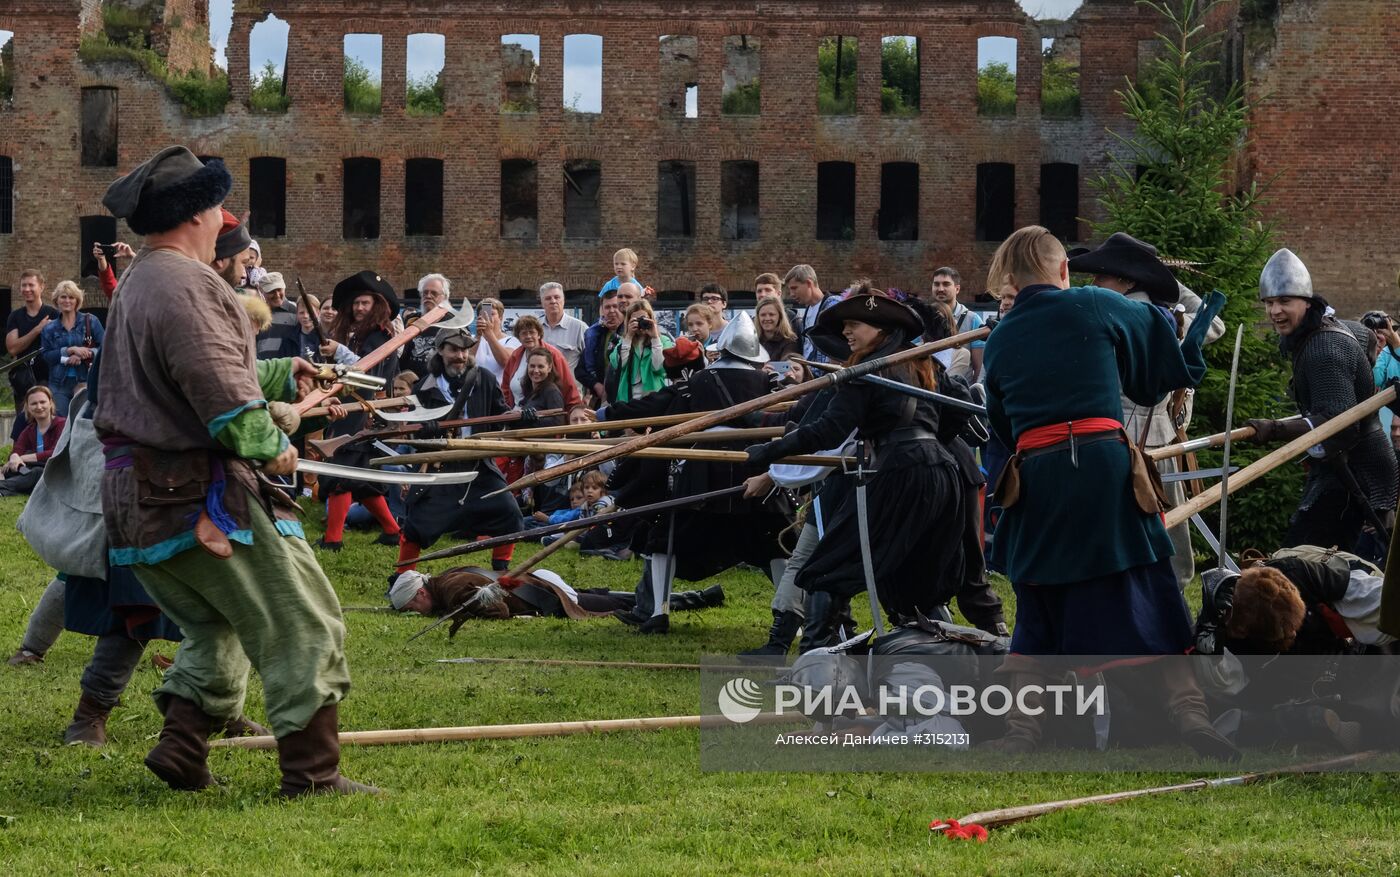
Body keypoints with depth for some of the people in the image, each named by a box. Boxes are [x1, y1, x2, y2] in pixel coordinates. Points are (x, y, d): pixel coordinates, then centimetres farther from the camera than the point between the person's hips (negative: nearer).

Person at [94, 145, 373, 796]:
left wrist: (283, 374, 37)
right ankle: (310, 772, -5)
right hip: (200, 493, -10)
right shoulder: (187, 284, -17)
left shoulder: (135, 285, 16)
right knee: (303, 624, -3)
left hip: (134, 496, 10)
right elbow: (224, 392, -24)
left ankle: (181, 747, 14)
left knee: (215, 626, 24)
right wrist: (273, 444, -8)